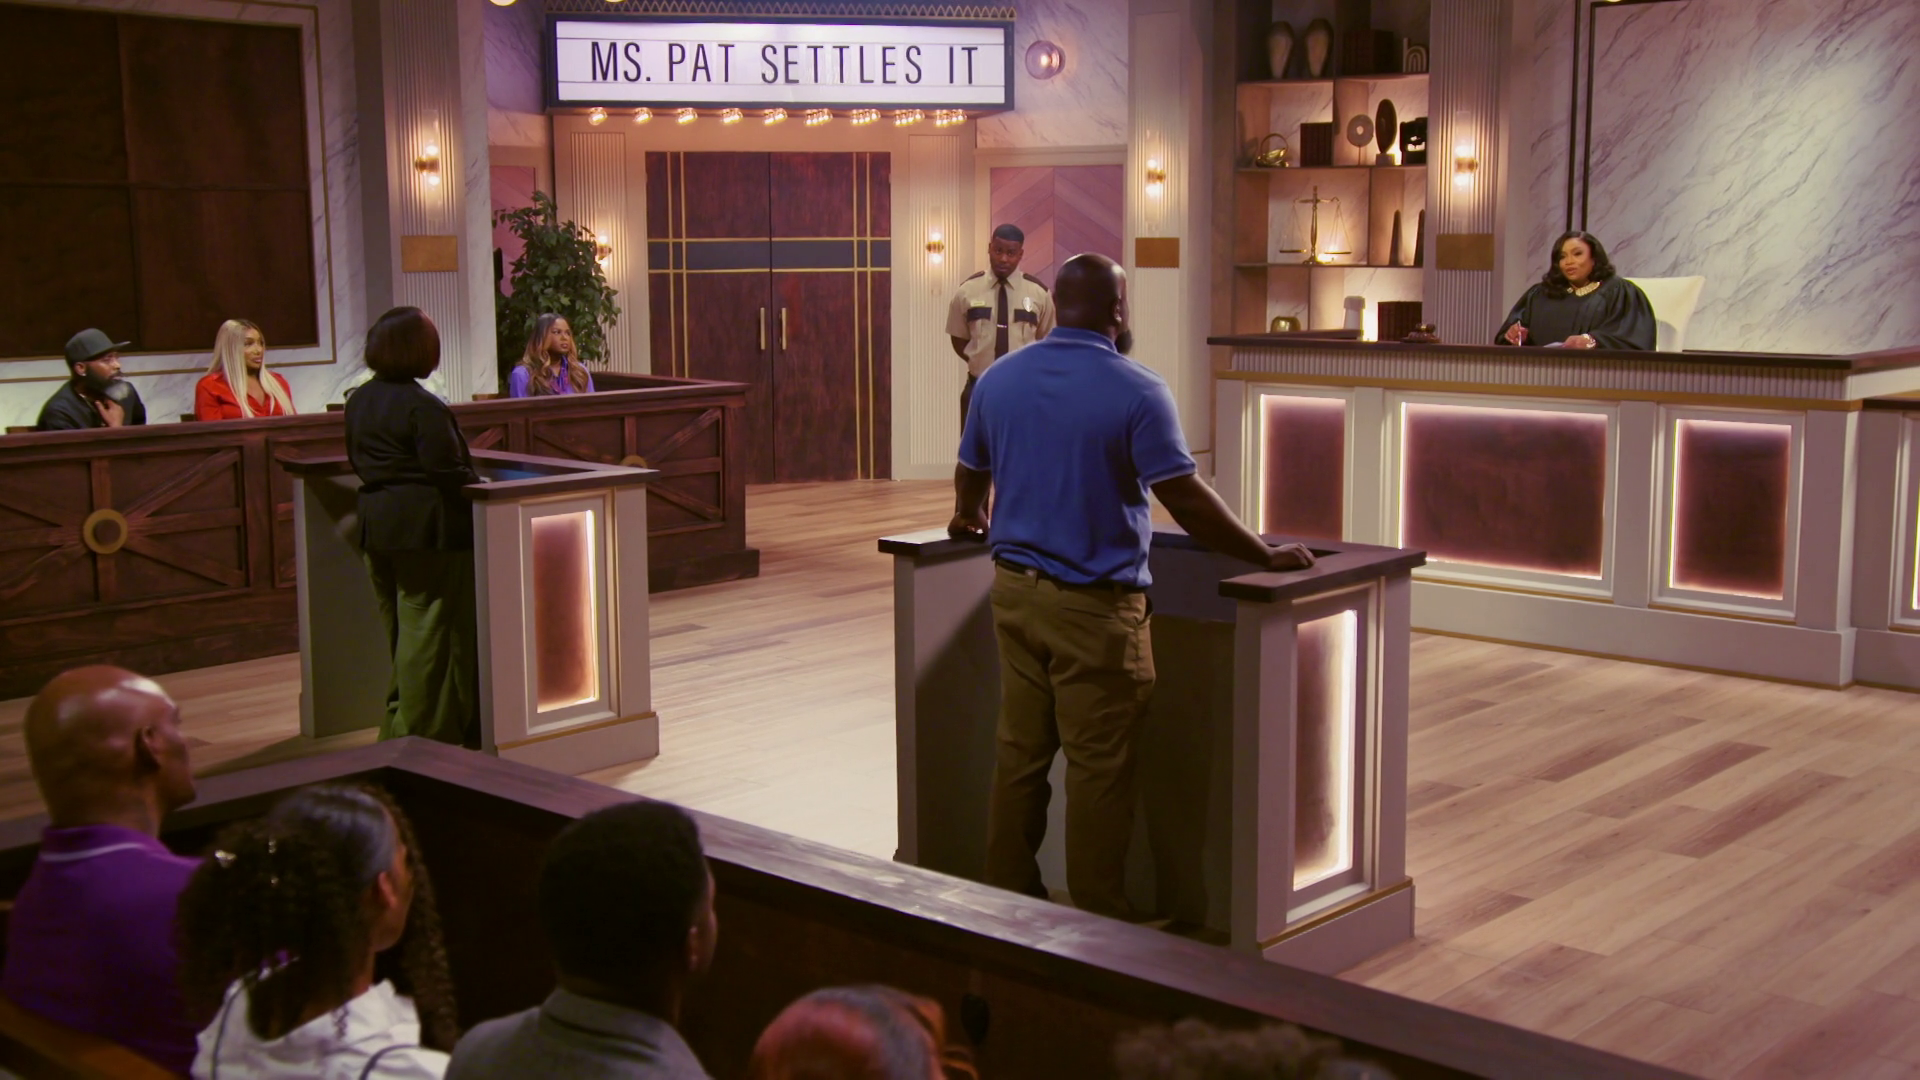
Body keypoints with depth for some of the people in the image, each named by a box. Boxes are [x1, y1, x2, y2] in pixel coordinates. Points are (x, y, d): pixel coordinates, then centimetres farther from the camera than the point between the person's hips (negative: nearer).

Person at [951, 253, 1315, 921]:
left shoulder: (998, 380, 4)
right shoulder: (1135, 392, -14)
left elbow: (971, 474, 18)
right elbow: (1187, 501, -17)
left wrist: (968, 521, 39)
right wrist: (1266, 557, -7)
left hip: (1015, 589, 6)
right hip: (1094, 606, -6)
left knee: (1019, 752, 14)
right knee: (1099, 767, 2)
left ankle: (1008, 895, 23)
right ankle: (1098, 918, 10)